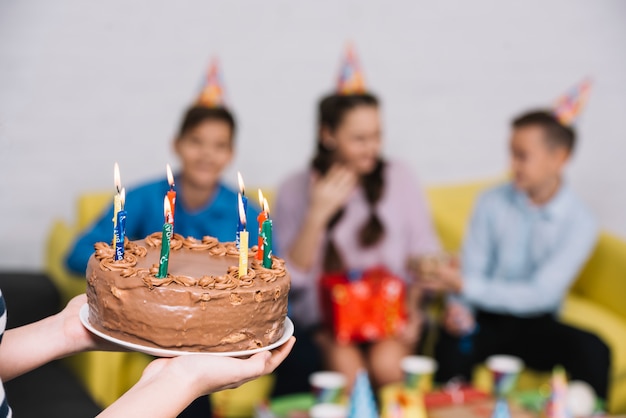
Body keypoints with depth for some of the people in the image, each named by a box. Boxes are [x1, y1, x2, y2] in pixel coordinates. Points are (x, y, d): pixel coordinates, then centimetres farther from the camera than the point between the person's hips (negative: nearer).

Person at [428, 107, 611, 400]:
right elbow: (472, 268, -2)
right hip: (487, 320, 0)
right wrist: (460, 307, -25)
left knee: (592, 350, -29)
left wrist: (465, 286, -24)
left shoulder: (580, 222, -8)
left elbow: (541, 294, -15)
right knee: (452, 343, -34)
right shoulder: (492, 202, -2)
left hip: (537, 326, 0)